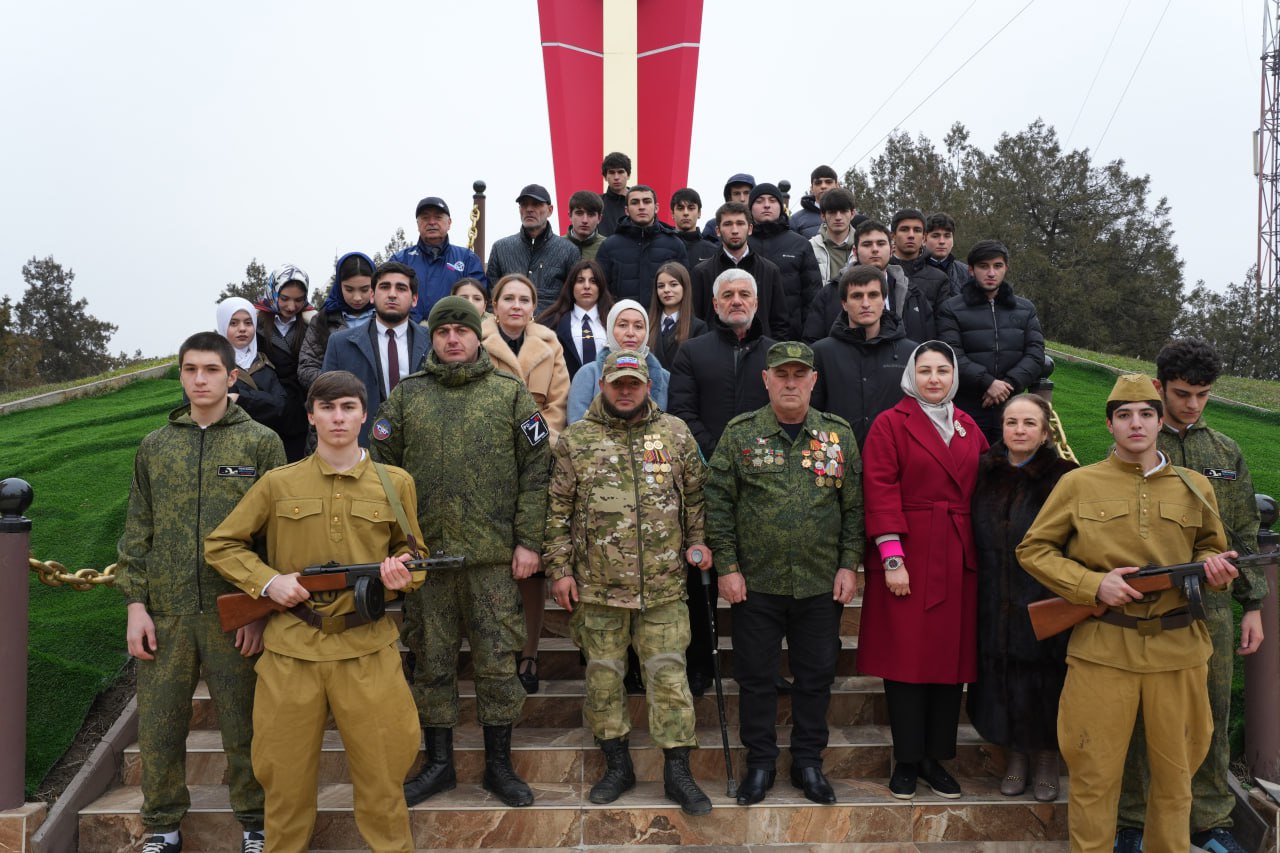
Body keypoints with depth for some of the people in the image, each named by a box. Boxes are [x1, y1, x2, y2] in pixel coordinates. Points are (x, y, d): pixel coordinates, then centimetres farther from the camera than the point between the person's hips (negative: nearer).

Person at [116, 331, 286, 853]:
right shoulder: (154, 447, 11)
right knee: (158, 728, 8)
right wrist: (135, 603, 2)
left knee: (244, 727, 5)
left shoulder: (261, 443, 2)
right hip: (164, 614, 3)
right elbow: (137, 532, 12)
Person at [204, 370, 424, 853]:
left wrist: (401, 573, -9)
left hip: (367, 651, 0)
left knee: (381, 776, 6)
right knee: (287, 776, 12)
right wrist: (267, 580, -6)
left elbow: (412, 552, 14)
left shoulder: (394, 484, 4)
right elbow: (221, 545, 10)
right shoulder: (278, 485, 3)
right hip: (291, 651, 0)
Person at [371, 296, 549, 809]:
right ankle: (438, 763, 25)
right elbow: (383, 469, 9)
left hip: (493, 555, -1)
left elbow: (535, 469, 1)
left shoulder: (510, 393, 4)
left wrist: (529, 540, -5)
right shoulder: (406, 396, 7)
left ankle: (499, 765, 20)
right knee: (432, 661, 10)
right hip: (426, 553, 2)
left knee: (497, 661, 5)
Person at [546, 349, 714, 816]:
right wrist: (560, 568, -1)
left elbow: (695, 495, 13)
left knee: (669, 675, 2)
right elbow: (559, 510, 3)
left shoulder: (675, 433, 6)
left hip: (664, 585, 0)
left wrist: (697, 541, 1)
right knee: (603, 675, 9)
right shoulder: (575, 440, 3)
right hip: (597, 585, 0)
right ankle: (617, 766, 25)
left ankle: (677, 772, 14)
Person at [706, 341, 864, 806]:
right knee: (756, 676, 8)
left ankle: (808, 762, 28)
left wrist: (848, 564, 1)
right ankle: (760, 762, 24)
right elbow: (718, 503, -2)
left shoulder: (838, 434, 5)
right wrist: (727, 567, -7)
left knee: (816, 676, 11)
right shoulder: (740, 433, -1)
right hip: (756, 582, -1)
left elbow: (854, 506, 7)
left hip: (821, 585, 2)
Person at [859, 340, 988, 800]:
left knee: (952, 655, 6)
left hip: (959, 559, 5)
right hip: (909, 556, -5)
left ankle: (936, 757, 17)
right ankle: (906, 760, 10)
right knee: (907, 656, -1)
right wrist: (891, 558, -16)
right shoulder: (891, 424, -2)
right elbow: (881, 491, -9)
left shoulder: (968, 429, 14)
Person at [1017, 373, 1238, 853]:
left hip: (1179, 650, 3)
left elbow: (1209, 545, 21)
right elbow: (1033, 549, 2)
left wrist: (1213, 565, -4)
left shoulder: (1195, 488, 9)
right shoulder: (1079, 484, 1)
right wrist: (1094, 585, -11)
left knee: (1175, 775, 13)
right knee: (1094, 775, 3)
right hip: (1101, 650, -2)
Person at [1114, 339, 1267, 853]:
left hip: (1211, 610, 3)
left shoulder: (1227, 453, 10)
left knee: (1211, 718, 10)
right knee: (1139, 719, 5)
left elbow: (1244, 535, 12)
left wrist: (1252, 605, 9)